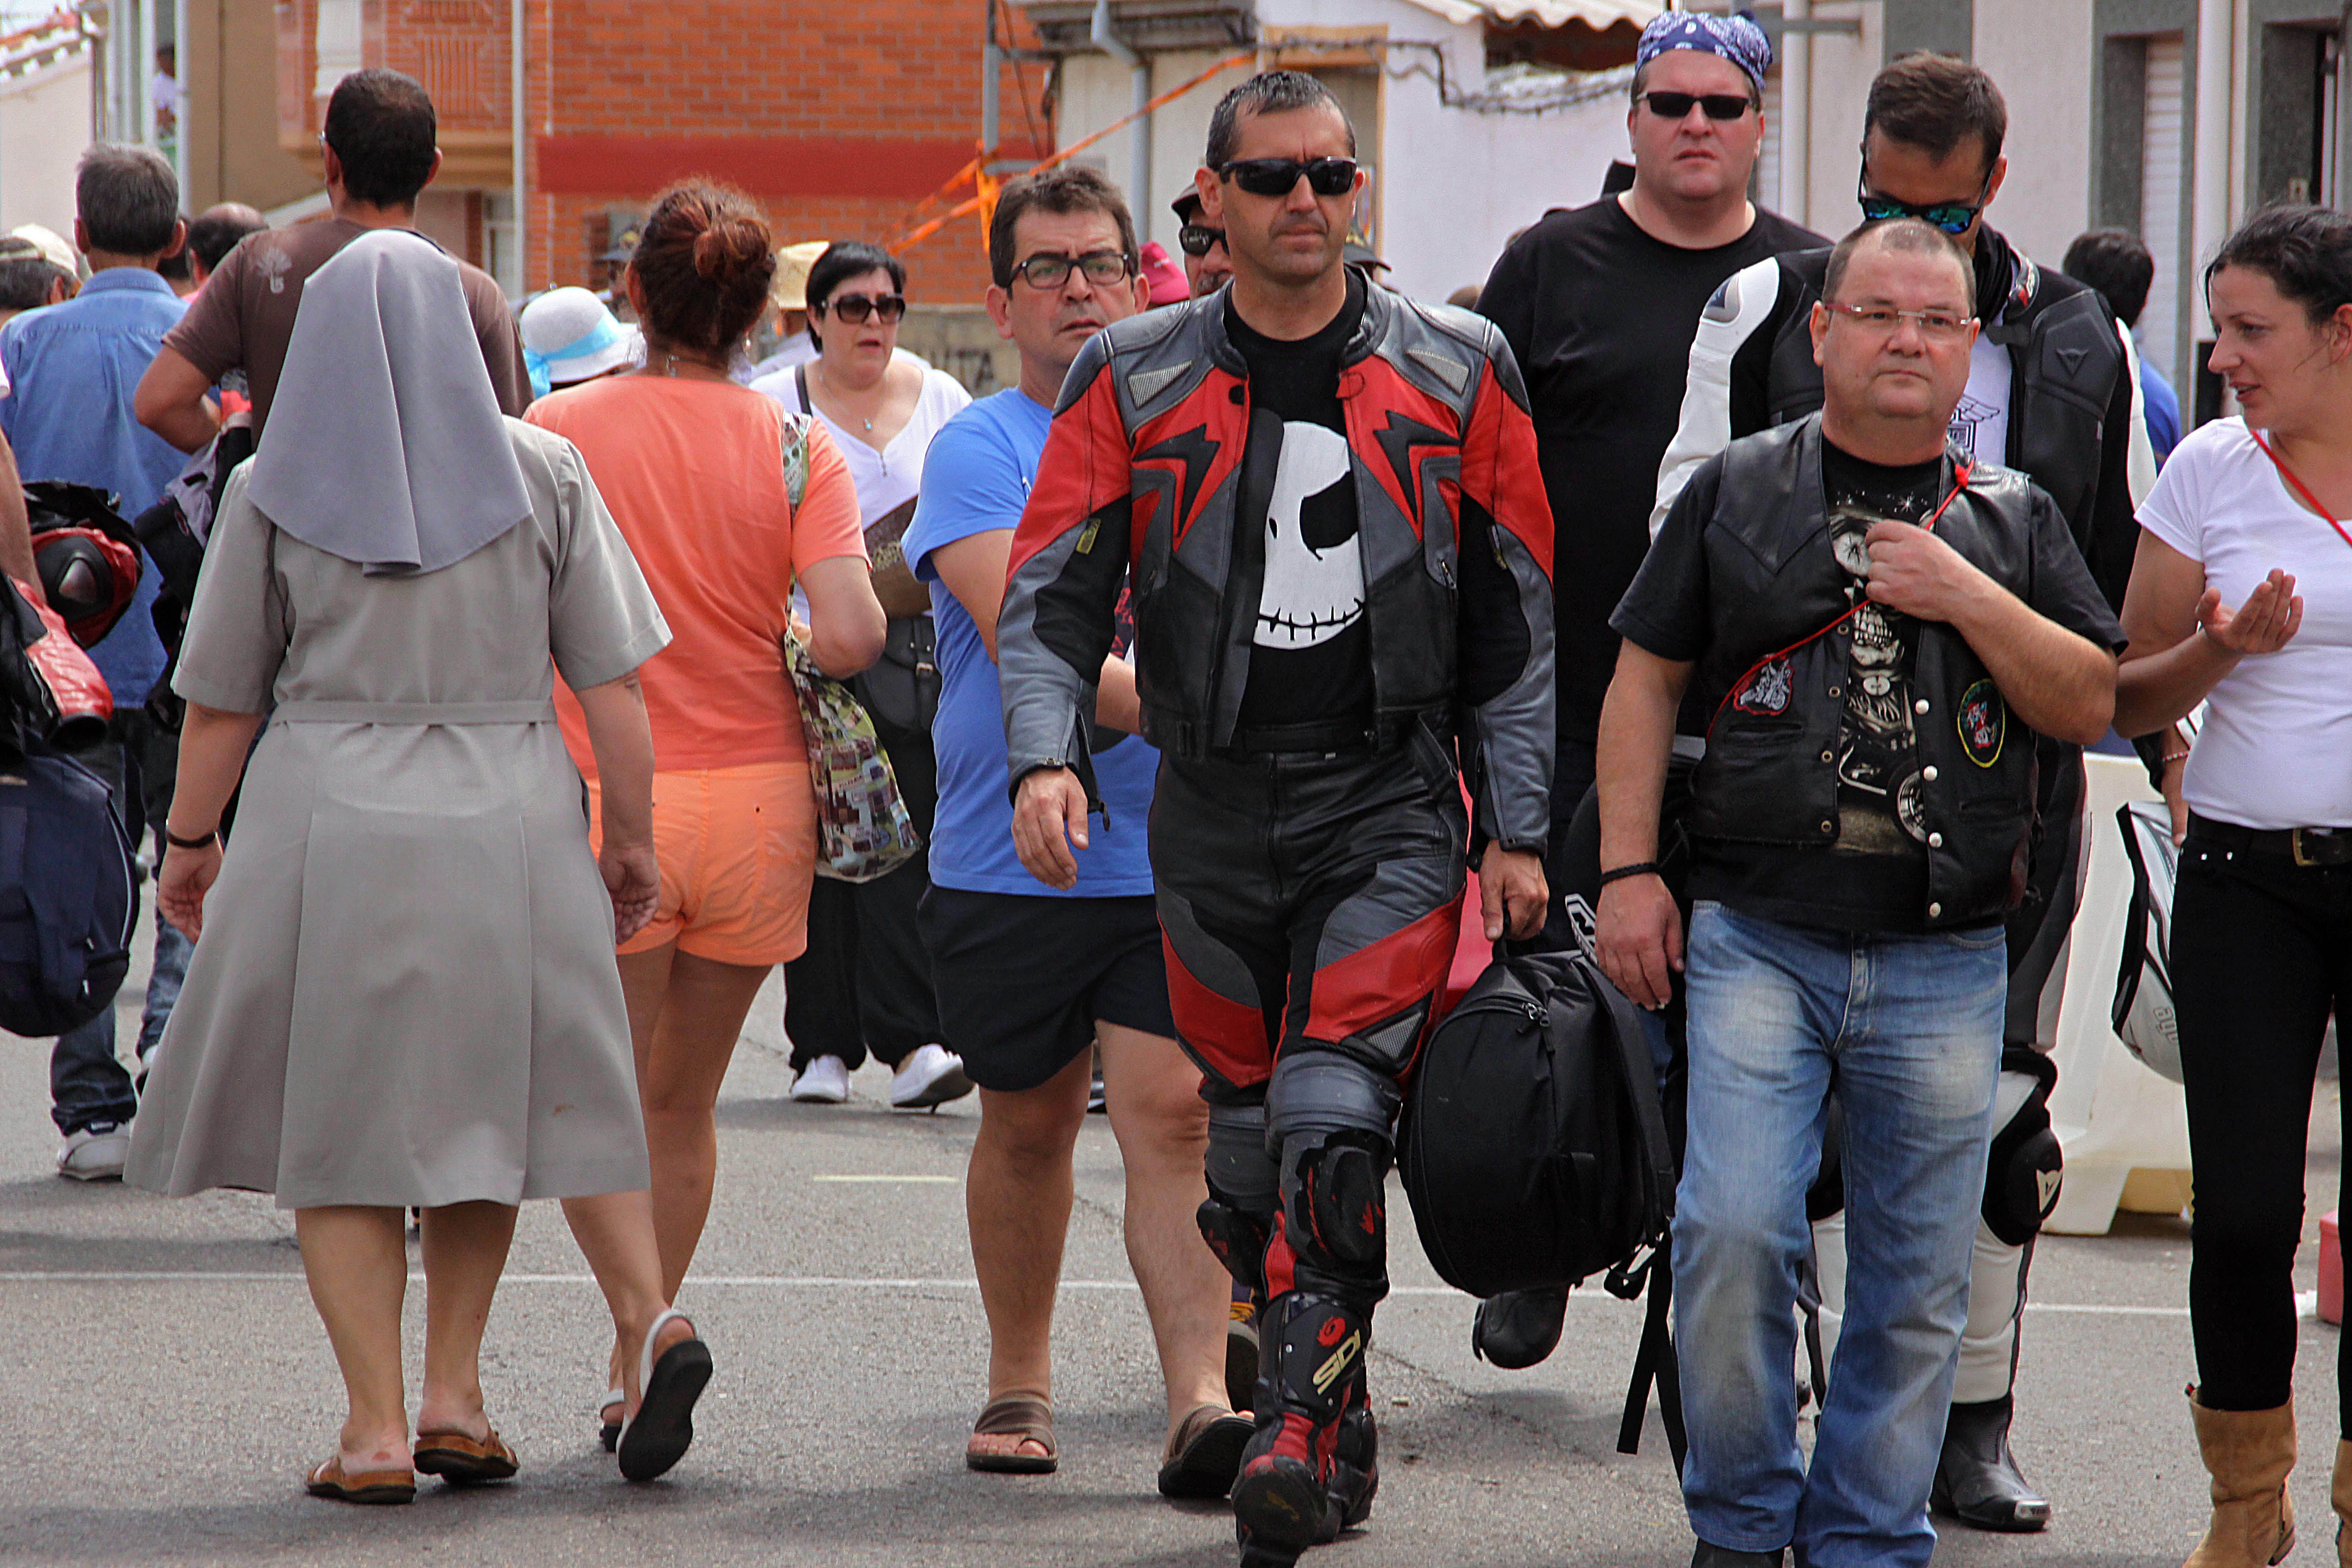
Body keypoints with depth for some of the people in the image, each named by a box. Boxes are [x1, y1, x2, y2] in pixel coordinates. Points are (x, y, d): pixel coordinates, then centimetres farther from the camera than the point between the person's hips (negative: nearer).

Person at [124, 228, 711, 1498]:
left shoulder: (272, 491, 0)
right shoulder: (541, 475, 2)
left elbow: (221, 700, 3)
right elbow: (611, 681, 0)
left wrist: (189, 842, 15)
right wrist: (633, 840, 8)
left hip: (329, 823, -1)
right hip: (509, 825, 2)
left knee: (338, 1128, 6)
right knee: (492, 1104, 16)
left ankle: (376, 1431, 0)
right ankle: (454, 1394, 5)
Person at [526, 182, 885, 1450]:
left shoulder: (559, 428, -6)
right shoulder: (796, 450, -3)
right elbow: (851, 638, -13)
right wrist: (778, 639, 9)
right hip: (755, 798, 2)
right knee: (681, 1105, 16)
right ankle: (631, 1372, 20)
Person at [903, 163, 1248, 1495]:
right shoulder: (978, 450, -2)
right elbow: (1019, 634, -16)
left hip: (1176, 857, 1)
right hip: (1010, 859, -1)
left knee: (1172, 1115, -11)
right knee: (1028, 1125, 12)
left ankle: (1204, 1399, -17)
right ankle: (1021, 1382, 29)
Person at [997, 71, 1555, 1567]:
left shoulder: (1456, 374, 3)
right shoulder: (1133, 380, 4)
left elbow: (1517, 623, 6)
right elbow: (1052, 595, 2)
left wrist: (1518, 829, 1)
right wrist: (1047, 756, -16)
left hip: (1391, 810, -2)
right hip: (1212, 814, 2)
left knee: (1334, 1120, -18)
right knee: (1250, 1146, 8)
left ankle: (1300, 1423, -17)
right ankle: (1340, 1436, 21)